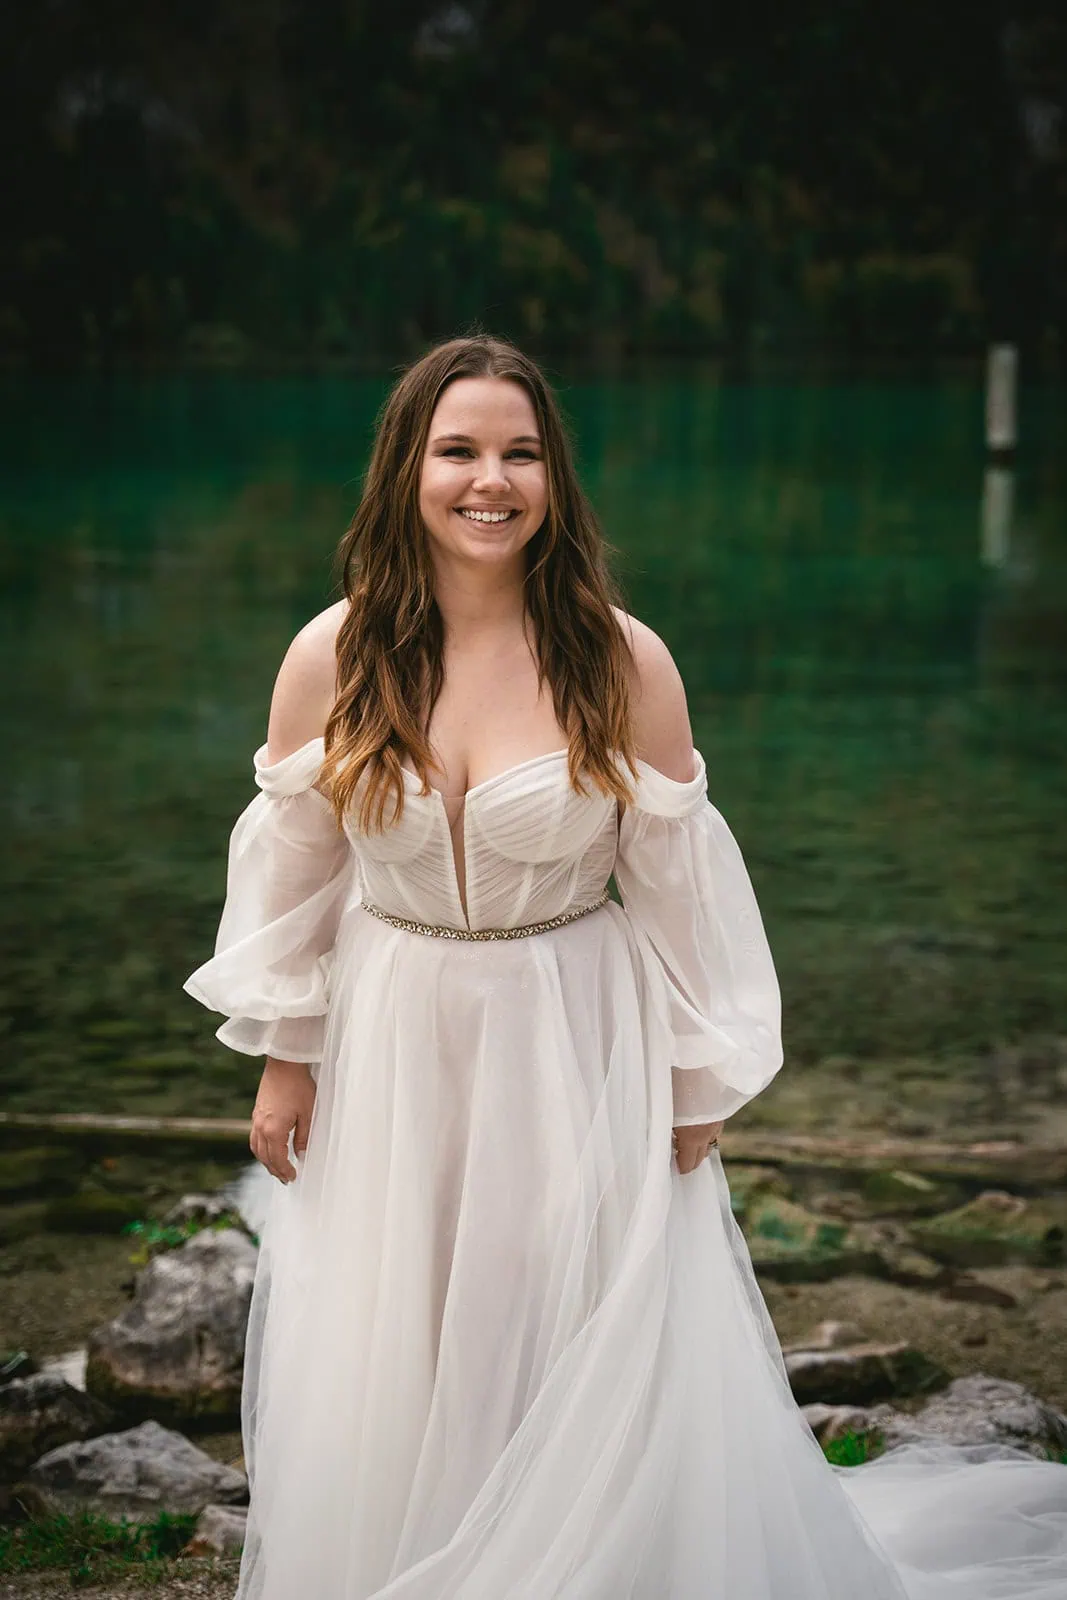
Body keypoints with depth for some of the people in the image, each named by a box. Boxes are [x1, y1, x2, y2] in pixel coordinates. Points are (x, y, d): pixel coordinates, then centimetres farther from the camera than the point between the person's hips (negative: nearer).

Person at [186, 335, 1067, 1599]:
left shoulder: (622, 663, -11)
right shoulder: (332, 660, -7)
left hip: (576, 1062, -1)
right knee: (382, 1392, 12)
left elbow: (678, 886, -4)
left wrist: (694, 1092, -1)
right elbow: (288, 867, 5)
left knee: (582, 1380, 8)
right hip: (388, 1051, 2)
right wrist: (283, 1057, 7)